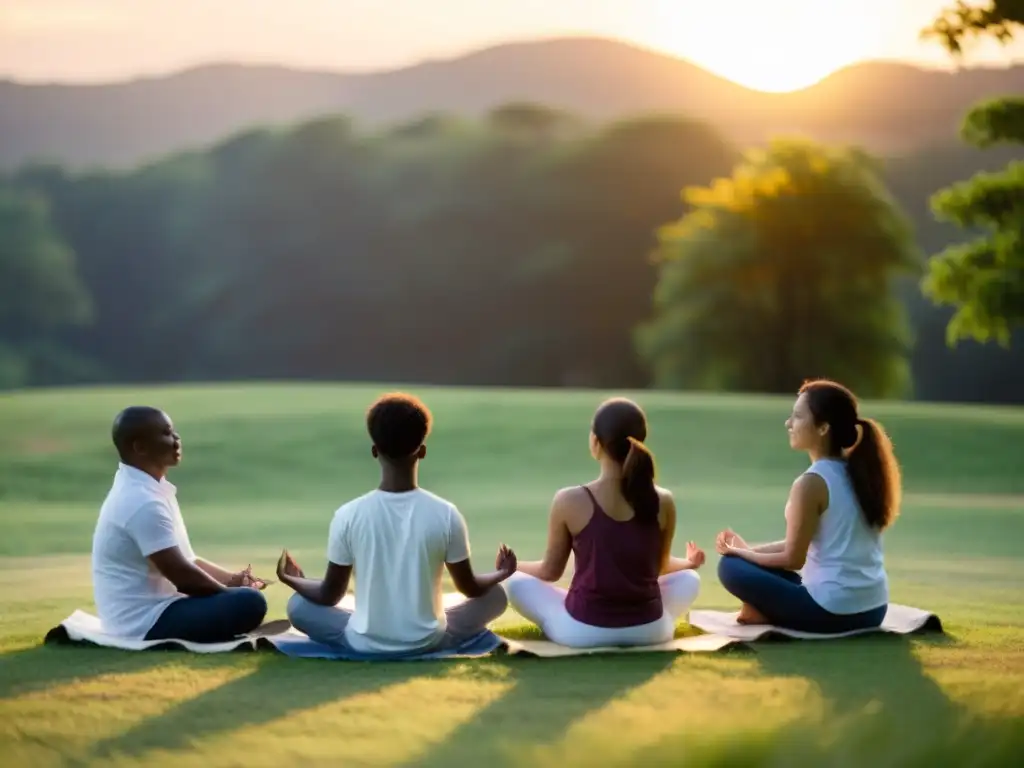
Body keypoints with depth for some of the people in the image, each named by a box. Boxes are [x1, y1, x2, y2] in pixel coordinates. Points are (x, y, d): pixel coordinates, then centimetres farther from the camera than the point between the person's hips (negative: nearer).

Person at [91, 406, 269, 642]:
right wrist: (233, 589, -7)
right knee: (249, 603, -23)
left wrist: (232, 579, 5)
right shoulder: (143, 501, -22)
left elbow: (184, 560, 18)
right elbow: (182, 576, -22)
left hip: (144, 613, 10)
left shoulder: (141, 490, 11)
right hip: (146, 622, -10)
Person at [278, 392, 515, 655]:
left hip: (365, 644, 0)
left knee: (298, 605, 23)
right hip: (428, 642, 0)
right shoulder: (446, 514, -13)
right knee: (495, 595, 22)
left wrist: (291, 580, 19)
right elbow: (470, 588, 1)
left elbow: (329, 595, -2)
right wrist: (500, 574, 23)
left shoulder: (348, 515, -12)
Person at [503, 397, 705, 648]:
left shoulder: (570, 501, -13)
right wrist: (688, 563, 35)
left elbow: (551, 571, 0)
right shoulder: (663, 502, -6)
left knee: (514, 581, 20)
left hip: (584, 630, -2)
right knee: (688, 578, 32)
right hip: (648, 629, 2)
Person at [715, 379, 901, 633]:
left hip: (832, 612, -8)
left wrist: (739, 552, 6)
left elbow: (792, 559, -9)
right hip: (873, 610, 8)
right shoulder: (859, 472, 9)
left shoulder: (811, 483, -16)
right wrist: (750, 549, 15)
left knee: (731, 566, 0)